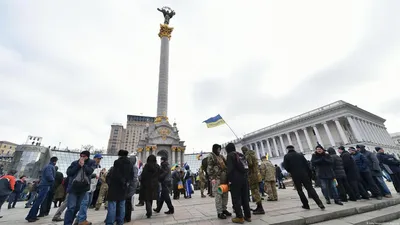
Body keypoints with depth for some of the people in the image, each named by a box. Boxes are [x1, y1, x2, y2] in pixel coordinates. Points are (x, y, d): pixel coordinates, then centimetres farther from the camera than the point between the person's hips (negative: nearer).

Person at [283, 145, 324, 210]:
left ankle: (306, 205, 13)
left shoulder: (286, 156, -2)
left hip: (295, 176, -3)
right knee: (310, 189, 7)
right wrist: (309, 174, 10)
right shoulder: (300, 155, 7)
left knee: (300, 190, 11)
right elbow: (307, 165, 4)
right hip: (304, 174, 3)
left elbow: (286, 167, -6)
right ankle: (320, 203, -3)